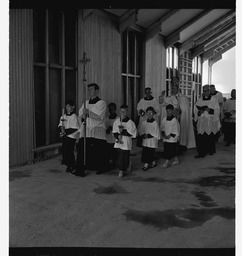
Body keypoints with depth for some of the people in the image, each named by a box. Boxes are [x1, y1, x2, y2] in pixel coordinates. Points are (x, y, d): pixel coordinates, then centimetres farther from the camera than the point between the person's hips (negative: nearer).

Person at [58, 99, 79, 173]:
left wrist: (66, 132, -18)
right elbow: (60, 125, 11)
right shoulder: (63, 116, 11)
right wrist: (62, 129, -12)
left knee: (69, 151, -6)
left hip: (71, 136, -6)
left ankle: (71, 166, 8)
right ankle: (68, 165, 22)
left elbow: (75, 128, -14)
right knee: (64, 151, 8)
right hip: (64, 136, 6)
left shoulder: (74, 116, -9)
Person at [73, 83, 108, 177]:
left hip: (98, 132, -4)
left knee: (99, 151, 3)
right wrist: (82, 116, -6)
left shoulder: (102, 103, -2)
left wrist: (88, 113, -22)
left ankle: (102, 168, 23)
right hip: (85, 130, 4)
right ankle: (80, 170, -2)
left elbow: (100, 117, -13)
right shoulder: (86, 103, 16)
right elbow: (80, 115, 17)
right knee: (82, 150, -6)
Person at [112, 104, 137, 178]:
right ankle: (121, 170, 15)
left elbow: (132, 133, -11)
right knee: (120, 156, 5)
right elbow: (114, 131, 7)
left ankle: (124, 170, 11)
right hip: (119, 142, 3)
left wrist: (123, 131, -16)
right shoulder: (117, 121, 6)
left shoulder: (130, 122, -6)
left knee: (126, 156, 1)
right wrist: (118, 136, -12)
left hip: (126, 142, -3)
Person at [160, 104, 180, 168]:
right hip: (165, 138, 6)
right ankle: (176, 160, 31)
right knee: (173, 151, 16)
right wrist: (163, 134, -4)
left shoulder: (174, 120, -11)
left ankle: (166, 163, -3)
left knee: (169, 151, -7)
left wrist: (169, 136, -15)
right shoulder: (164, 119, 6)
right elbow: (162, 128, 12)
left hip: (172, 138, -6)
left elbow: (175, 131, -12)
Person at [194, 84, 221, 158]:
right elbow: (195, 110, 10)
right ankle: (201, 152, -1)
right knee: (201, 137, -6)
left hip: (211, 122, -1)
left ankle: (211, 150, 20)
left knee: (210, 137, 2)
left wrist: (210, 110, -17)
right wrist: (199, 112, -11)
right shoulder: (199, 100, 10)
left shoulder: (214, 99, 3)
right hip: (201, 122, 2)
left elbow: (217, 110, -1)